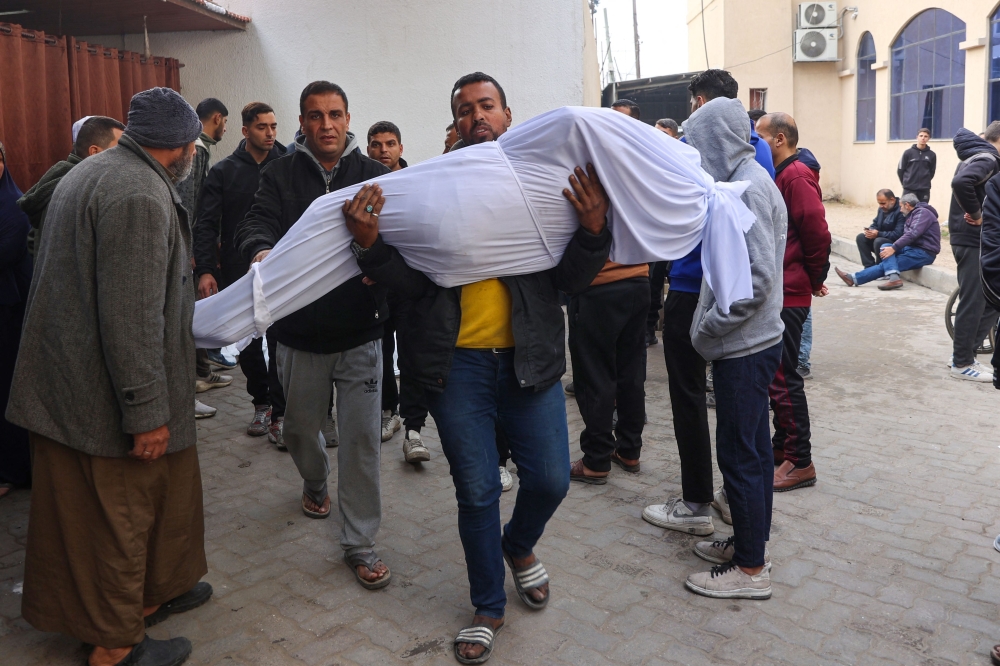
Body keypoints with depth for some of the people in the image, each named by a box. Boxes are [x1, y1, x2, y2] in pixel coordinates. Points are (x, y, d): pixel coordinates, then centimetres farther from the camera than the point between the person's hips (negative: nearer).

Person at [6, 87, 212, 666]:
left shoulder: (91, 172, 12)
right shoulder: (140, 195, -22)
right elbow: (132, 318, -26)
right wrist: (147, 411, -21)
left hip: (69, 375, 10)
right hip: (109, 396, -10)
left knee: (156, 494, 21)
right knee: (119, 514, 5)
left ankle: (154, 592, 39)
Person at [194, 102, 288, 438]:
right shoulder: (224, 171, 4)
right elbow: (206, 224, 0)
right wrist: (205, 269, -12)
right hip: (238, 272, 2)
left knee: (280, 340, 0)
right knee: (247, 341, 10)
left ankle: (279, 409, 11)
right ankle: (261, 401, 28)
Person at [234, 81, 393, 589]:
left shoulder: (373, 175, 2)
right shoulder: (281, 175, 2)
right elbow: (255, 224, -12)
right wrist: (261, 251, -36)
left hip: (359, 335, -1)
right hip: (300, 333, 1)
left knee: (361, 438, -1)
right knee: (300, 427, 18)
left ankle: (359, 543, 14)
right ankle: (315, 482, 53)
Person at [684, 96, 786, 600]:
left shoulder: (748, 187, -18)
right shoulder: (750, 180, 13)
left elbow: (757, 278, -25)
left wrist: (708, 328, -16)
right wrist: (710, 325, 10)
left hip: (744, 347, -10)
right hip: (753, 341, 10)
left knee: (739, 454, 0)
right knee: (752, 448, 18)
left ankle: (750, 569, 13)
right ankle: (751, 542, 33)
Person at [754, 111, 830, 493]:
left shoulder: (797, 177, -15)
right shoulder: (780, 175, 16)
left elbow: (817, 233, -20)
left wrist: (815, 279, -7)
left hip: (788, 295, -10)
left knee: (783, 378, -5)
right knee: (776, 373, 17)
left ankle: (799, 462, 4)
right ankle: (783, 444, 29)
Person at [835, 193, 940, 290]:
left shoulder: (922, 212, -9)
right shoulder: (913, 214, 23)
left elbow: (912, 234, -23)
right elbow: (907, 235, 14)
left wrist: (894, 248, -27)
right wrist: (891, 247, -1)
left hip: (924, 253, -8)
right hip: (913, 248, 8)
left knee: (886, 265, -19)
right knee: (886, 246, -13)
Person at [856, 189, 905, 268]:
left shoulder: (901, 212, -21)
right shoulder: (882, 208, 7)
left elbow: (898, 234, -27)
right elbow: (875, 224, 17)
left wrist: (878, 234, -27)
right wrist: (870, 230, -7)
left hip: (896, 243, -9)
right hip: (881, 238, 9)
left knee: (879, 241, -35)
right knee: (861, 237, -7)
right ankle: (870, 267, -10)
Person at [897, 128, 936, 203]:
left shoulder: (932, 155, 3)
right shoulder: (908, 153, -2)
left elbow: (932, 172, 12)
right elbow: (900, 170, 3)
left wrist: (925, 182, 8)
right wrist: (907, 183, 6)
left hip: (924, 190, 2)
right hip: (909, 189, -2)